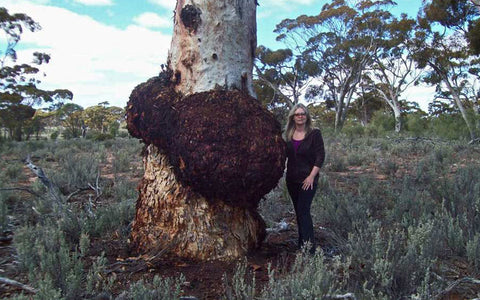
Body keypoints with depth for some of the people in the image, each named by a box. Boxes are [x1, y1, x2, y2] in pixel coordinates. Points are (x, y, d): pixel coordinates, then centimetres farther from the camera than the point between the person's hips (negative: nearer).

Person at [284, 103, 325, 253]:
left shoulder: (314, 133, -7)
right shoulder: (289, 134, 7)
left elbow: (320, 156, -10)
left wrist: (312, 176, -15)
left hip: (307, 180, -5)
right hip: (292, 179, 6)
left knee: (303, 211, -11)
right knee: (298, 211, 13)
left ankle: (309, 247, -5)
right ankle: (302, 243, 25)